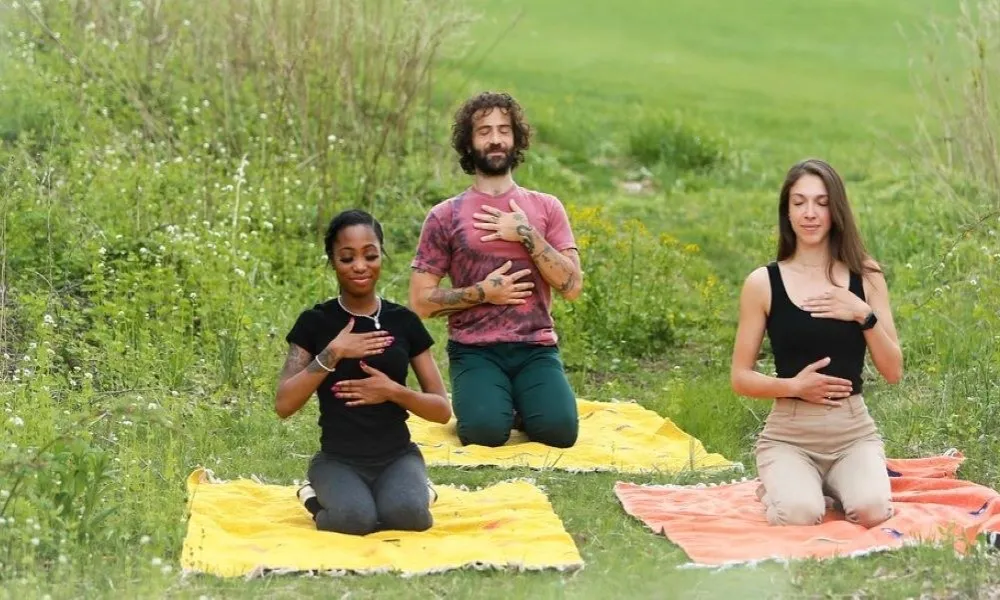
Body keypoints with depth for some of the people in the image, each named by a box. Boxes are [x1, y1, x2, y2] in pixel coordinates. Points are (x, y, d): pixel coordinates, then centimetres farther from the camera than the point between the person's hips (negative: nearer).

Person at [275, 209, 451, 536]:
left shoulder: (404, 321, 4)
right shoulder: (315, 322, 0)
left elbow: (443, 410, 3)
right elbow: (284, 405, -10)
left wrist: (393, 390, -16)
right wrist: (333, 353, -19)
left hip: (398, 455, 1)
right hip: (338, 459, -1)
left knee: (407, 514, -32)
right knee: (354, 517, -34)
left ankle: (415, 489, 4)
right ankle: (318, 497, 1)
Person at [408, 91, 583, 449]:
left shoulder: (545, 207, 10)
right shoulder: (444, 216, 4)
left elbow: (572, 286, 0)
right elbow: (420, 302, 1)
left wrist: (526, 235, -8)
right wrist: (482, 292, -10)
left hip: (536, 348, 1)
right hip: (475, 351, -1)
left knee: (560, 429, -25)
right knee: (486, 431, -29)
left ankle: (521, 405, 10)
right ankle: (485, 401, 8)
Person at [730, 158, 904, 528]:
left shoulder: (865, 277, 3)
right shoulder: (763, 283, -3)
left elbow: (893, 372, 1)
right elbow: (741, 378, 1)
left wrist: (864, 314, -13)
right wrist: (794, 385, -17)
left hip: (854, 431, 2)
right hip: (789, 433, -2)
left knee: (872, 511, -27)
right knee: (799, 516, -30)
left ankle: (831, 484, 8)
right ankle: (779, 487, 6)